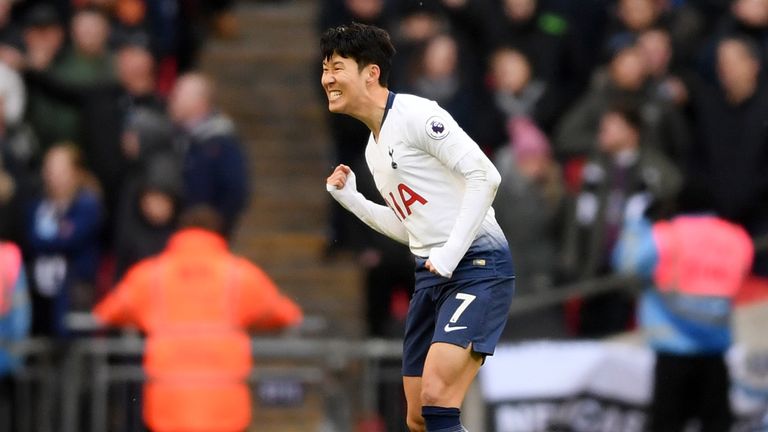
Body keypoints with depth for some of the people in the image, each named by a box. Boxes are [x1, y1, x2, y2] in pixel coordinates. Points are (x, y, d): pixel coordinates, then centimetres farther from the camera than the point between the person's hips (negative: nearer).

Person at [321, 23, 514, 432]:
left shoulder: (416, 115, -10)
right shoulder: (374, 149, 18)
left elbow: (485, 175, -18)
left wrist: (450, 254, -20)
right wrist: (351, 199, 13)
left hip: (477, 265, -10)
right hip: (431, 275, 10)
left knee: (436, 398, -23)